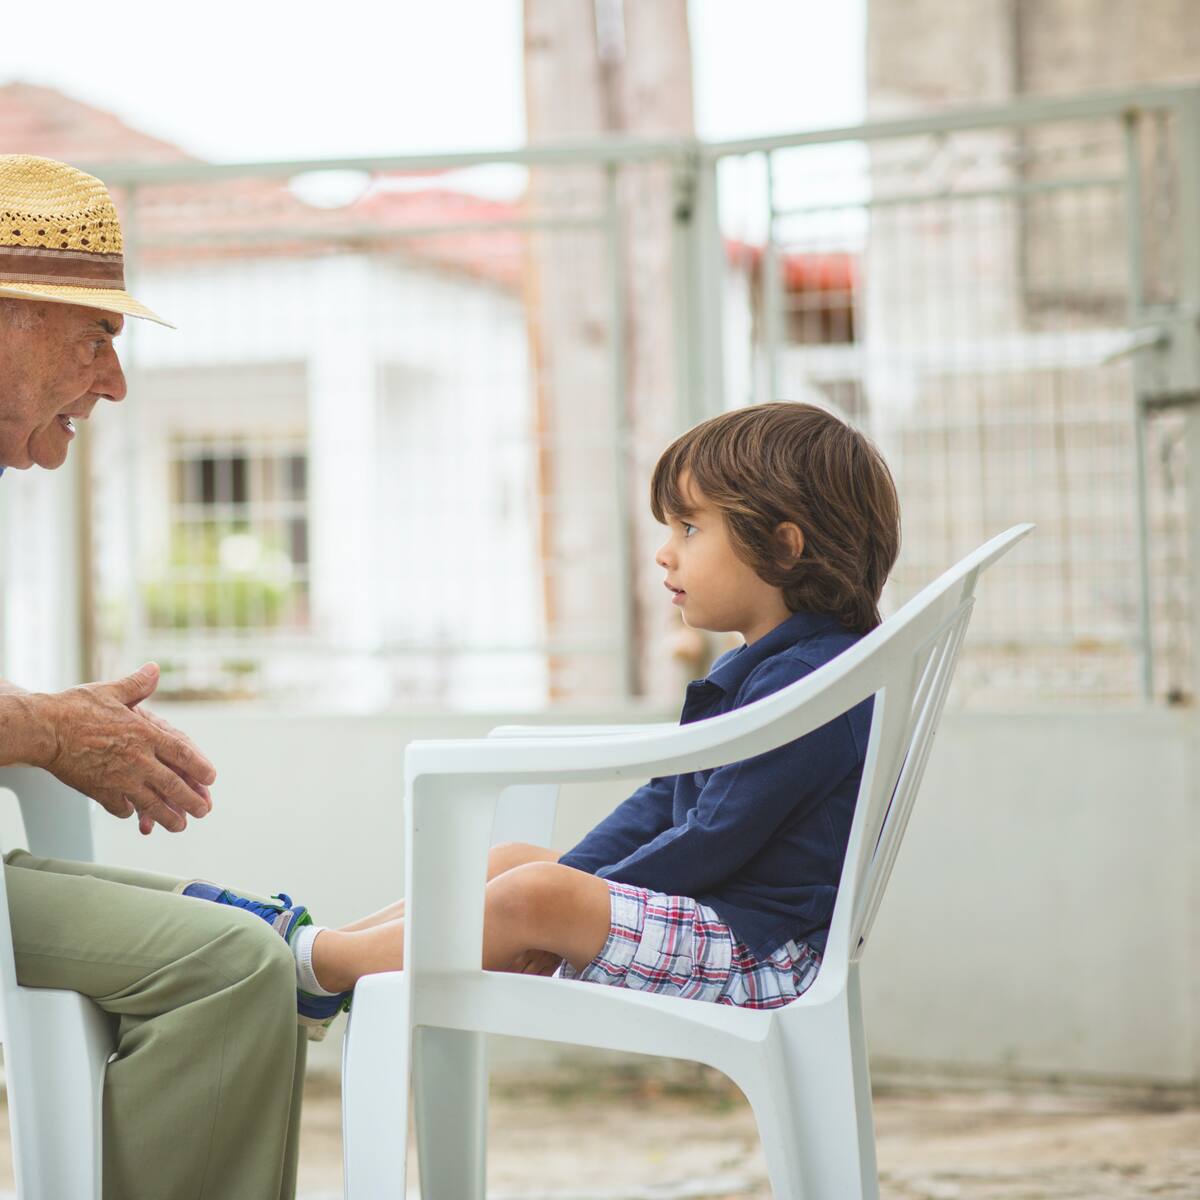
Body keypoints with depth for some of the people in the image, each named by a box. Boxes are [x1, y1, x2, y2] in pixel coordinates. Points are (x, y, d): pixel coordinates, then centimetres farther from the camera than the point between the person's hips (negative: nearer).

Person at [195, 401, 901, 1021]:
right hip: (709, 919, 11)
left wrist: (578, 895, -14)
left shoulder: (806, 683, -18)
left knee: (531, 896, -24)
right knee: (512, 862, 13)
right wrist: (571, 876, 6)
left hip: (758, 954, -11)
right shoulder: (756, 672, 17)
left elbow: (715, 839, -22)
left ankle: (314, 962, -12)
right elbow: (669, 801, 19)